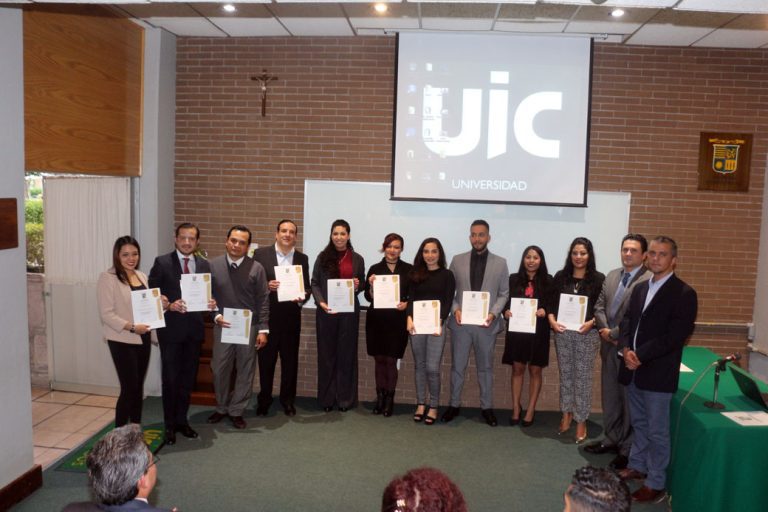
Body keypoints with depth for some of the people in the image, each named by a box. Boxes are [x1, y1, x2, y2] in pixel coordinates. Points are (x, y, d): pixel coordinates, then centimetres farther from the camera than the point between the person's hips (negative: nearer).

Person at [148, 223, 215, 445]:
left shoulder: (204, 265, 7)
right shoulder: (162, 262, -5)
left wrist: (211, 303, -10)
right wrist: (169, 305, -21)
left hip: (194, 329, 4)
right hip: (171, 329, -4)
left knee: (188, 378, 13)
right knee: (170, 378, 4)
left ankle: (182, 420, 29)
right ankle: (170, 425, 19)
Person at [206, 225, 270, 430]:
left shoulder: (256, 268, -5)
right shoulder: (213, 265, 0)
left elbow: (263, 300, -4)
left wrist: (263, 329, -8)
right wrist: (216, 316, -11)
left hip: (249, 327, -1)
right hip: (223, 326, 1)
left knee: (245, 371, 7)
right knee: (219, 369, 9)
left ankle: (236, 411, 23)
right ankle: (221, 407, 30)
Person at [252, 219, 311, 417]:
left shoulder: (302, 258, 6)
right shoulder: (261, 253, 0)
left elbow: (307, 287, 8)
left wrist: (302, 298, -13)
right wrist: (266, 286, -19)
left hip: (291, 317, 2)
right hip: (267, 315, -2)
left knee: (290, 360, 9)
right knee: (266, 359, 8)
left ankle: (288, 399, 24)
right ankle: (264, 400, 23)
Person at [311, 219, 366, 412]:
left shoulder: (357, 259, 6)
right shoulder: (323, 257, 3)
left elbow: (362, 284, 13)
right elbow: (314, 283, 1)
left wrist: (358, 285, -11)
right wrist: (320, 302, -16)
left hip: (349, 311, 1)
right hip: (326, 311, 0)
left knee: (346, 353, 5)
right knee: (326, 353, 5)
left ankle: (345, 398, 16)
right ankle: (327, 398, 16)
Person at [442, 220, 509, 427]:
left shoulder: (500, 263, 3)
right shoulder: (457, 260, 4)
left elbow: (504, 294, 3)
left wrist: (493, 313, -11)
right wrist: (455, 309, -10)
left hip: (486, 324, 0)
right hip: (461, 322, 0)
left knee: (485, 367, 11)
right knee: (457, 366, 8)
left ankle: (486, 407, 24)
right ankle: (454, 405, 22)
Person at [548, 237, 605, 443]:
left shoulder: (598, 279, -3)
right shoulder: (560, 277, 4)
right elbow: (551, 303, 6)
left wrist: (591, 322, -18)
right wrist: (552, 321, -9)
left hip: (587, 334, -3)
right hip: (563, 332, 3)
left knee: (582, 378, 2)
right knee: (565, 374, 13)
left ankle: (581, 421, 14)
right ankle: (566, 414, 28)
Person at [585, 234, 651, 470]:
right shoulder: (611, 276, 11)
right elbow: (599, 307, 12)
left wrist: (614, 334, -13)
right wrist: (605, 331, -4)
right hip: (609, 346, 7)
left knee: (630, 400, 5)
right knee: (610, 396, 17)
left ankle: (628, 449, 17)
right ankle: (612, 439, 31)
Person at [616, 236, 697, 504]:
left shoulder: (684, 293, -10)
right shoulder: (640, 288, 12)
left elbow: (675, 336, -17)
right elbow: (626, 321, 11)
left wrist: (640, 356, -18)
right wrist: (626, 349, -8)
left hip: (658, 373, -6)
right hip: (633, 369, 7)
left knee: (657, 430, 2)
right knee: (638, 422, 20)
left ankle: (656, 484, 14)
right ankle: (637, 466, 35)